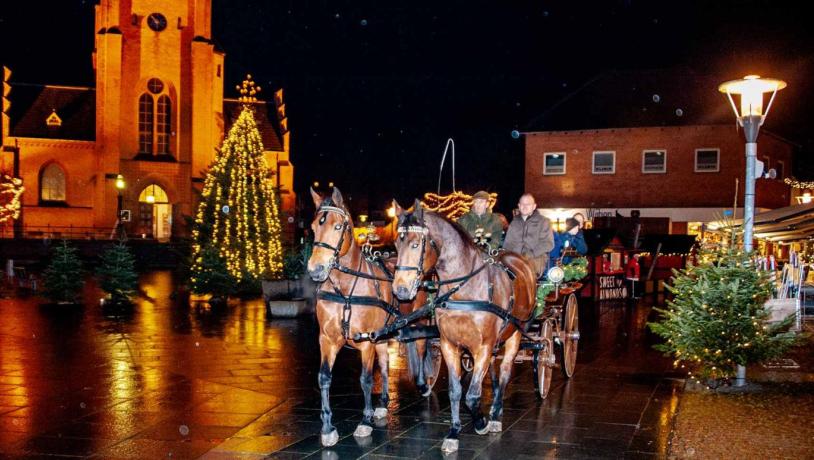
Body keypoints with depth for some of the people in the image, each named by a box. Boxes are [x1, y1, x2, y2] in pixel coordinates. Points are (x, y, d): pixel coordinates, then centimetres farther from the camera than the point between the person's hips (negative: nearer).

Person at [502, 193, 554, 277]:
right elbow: (508, 243, 24)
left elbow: (548, 243, 1)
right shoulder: (514, 223, 24)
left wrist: (532, 254, -13)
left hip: (536, 258, -3)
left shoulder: (543, 222, 11)